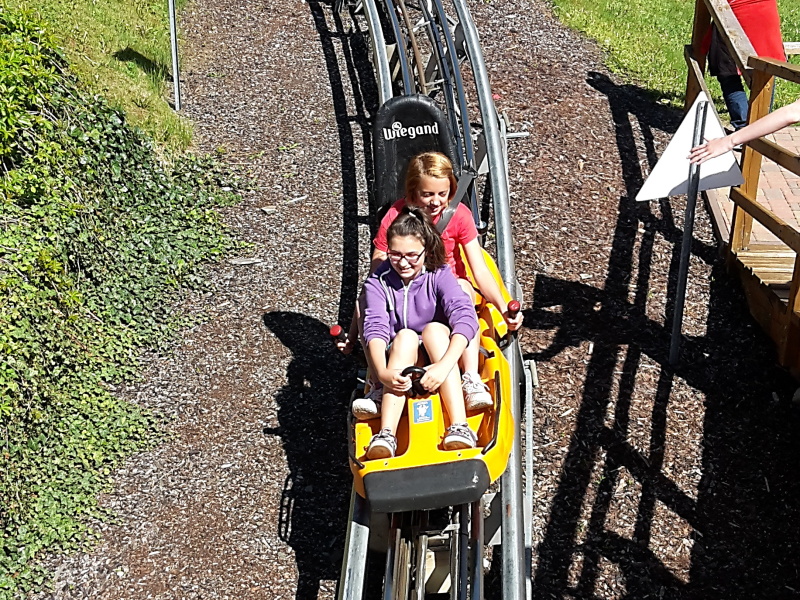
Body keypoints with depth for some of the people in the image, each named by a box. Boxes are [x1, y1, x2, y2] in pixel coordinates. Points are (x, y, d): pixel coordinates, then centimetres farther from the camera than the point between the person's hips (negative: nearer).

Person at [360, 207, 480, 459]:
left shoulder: (439, 275, -11)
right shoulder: (378, 282, -8)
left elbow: (465, 317, -27)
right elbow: (375, 329, -22)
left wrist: (444, 366, -42)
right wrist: (383, 373, -42)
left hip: (437, 358, 0)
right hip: (398, 362, 1)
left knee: (434, 329, -29)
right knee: (405, 336, -30)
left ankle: (459, 428, -41)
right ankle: (386, 435, -45)